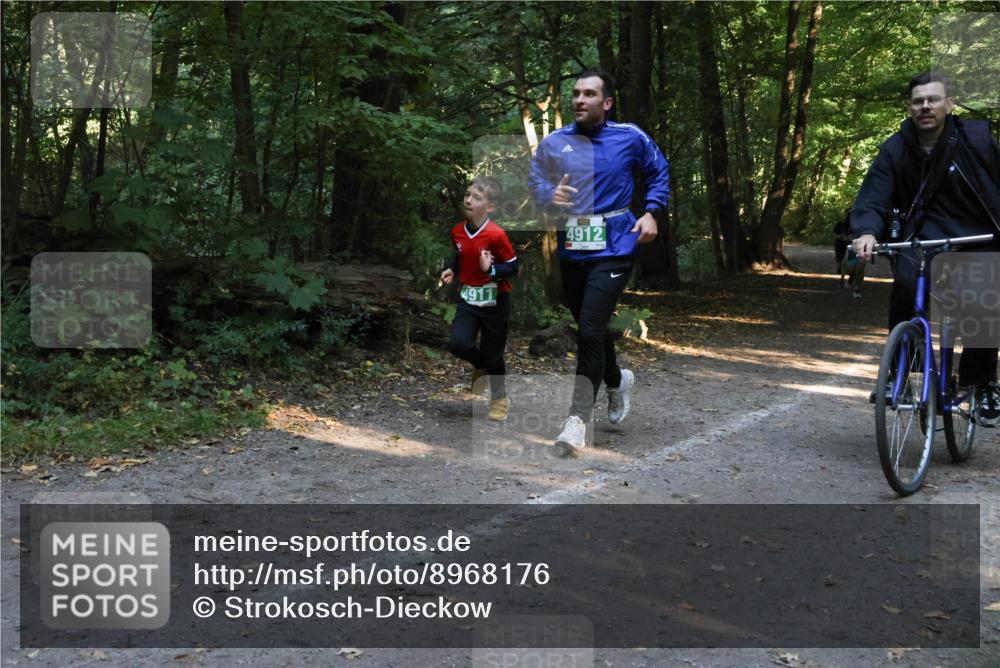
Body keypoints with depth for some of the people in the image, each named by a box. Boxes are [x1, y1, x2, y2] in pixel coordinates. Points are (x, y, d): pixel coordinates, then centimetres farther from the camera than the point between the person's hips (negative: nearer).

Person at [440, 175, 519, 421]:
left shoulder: (496, 235, -21)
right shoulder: (457, 232, -3)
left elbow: (513, 268, -14)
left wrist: (490, 269, -30)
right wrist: (452, 270, -1)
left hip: (494, 301, -4)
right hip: (468, 298, 4)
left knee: (493, 353, 7)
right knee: (457, 344, -12)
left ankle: (499, 398, 31)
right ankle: (481, 365, 23)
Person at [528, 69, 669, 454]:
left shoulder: (630, 138, 1)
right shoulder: (554, 143, 5)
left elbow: (658, 173, 15)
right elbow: (534, 181, 11)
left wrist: (651, 213, 3)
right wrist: (550, 197, -11)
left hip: (613, 251, -4)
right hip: (570, 252, 4)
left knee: (590, 332, -16)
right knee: (590, 331, 17)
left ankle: (578, 418, -9)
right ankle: (617, 381, 46)